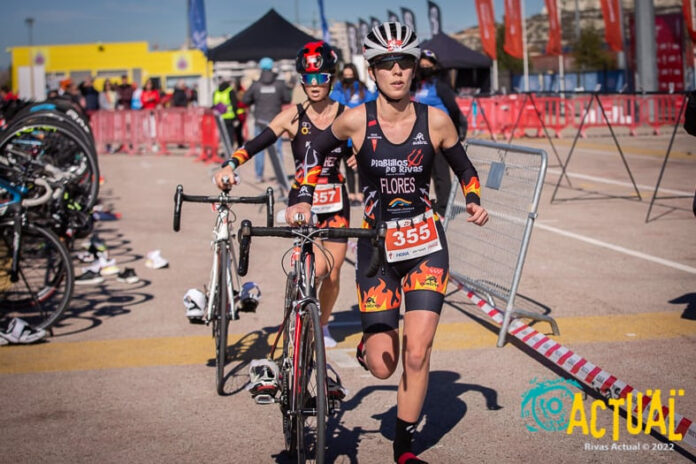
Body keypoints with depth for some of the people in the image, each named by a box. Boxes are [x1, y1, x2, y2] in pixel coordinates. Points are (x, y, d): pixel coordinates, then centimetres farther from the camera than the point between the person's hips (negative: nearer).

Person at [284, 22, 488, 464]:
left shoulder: (435, 120, -7)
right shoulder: (356, 119, -10)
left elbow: (464, 167, 10)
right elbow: (316, 151, 9)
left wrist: (475, 203, -7)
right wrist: (303, 200, -2)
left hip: (426, 245, 1)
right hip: (377, 247, 0)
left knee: (417, 355, -5)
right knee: (383, 366, -3)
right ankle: (369, 341, 35)